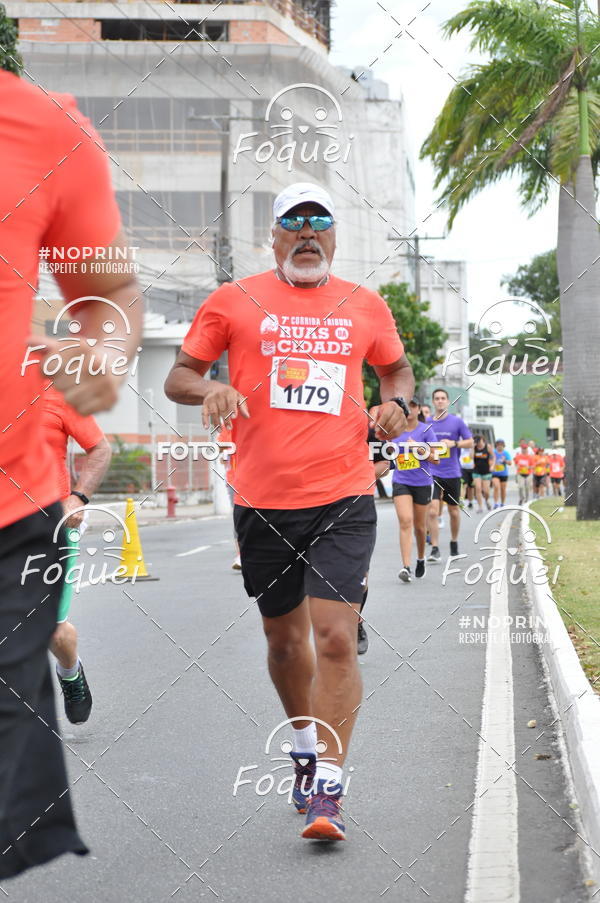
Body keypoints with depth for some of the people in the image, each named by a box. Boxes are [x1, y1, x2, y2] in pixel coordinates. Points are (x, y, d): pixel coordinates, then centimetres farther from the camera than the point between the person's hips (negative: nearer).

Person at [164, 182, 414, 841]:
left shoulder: (366, 307, 9)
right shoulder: (233, 302, 5)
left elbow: (398, 369, 25)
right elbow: (178, 376, 8)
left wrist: (396, 402, 3)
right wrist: (208, 391, -15)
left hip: (344, 497, -1)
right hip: (262, 500, 1)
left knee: (335, 638, -12)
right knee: (285, 637, 13)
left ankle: (326, 789, -8)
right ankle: (305, 746, 38)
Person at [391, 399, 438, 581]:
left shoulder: (426, 430, -3)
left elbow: (436, 458, -4)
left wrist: (420, 449, -18)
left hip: (422, 483, -1)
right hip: (401, 482, 1)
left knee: (419, 526, 11)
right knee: (405, 521, -17)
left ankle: (421, 559, 37)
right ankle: (406, 567, -23)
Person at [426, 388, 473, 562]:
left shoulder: (457, 421, -1)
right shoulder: (426, 423, 4)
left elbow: (470, 442, 1)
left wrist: (453, 443, -14)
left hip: (452, 473, 0)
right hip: (433, 473, 0)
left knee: (454, 512, 11)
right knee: (432, 511, -13)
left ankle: (454, 542, 33)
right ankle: (434, 549, -10)